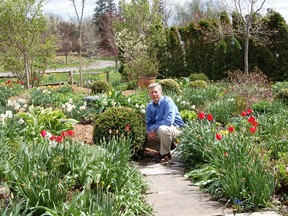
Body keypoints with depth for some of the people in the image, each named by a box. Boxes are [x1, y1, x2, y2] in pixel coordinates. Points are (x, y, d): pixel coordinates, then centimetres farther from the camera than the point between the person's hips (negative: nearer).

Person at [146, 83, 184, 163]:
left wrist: (154, 128, -24)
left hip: (176, 128, -8)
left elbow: (169, 121, -30)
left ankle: (165, 154, -16)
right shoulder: (149, 106, 3)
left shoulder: (167, 101, -19)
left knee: (162, 129, -37)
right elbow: (148, 123, 6)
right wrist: (150, 131, -18)